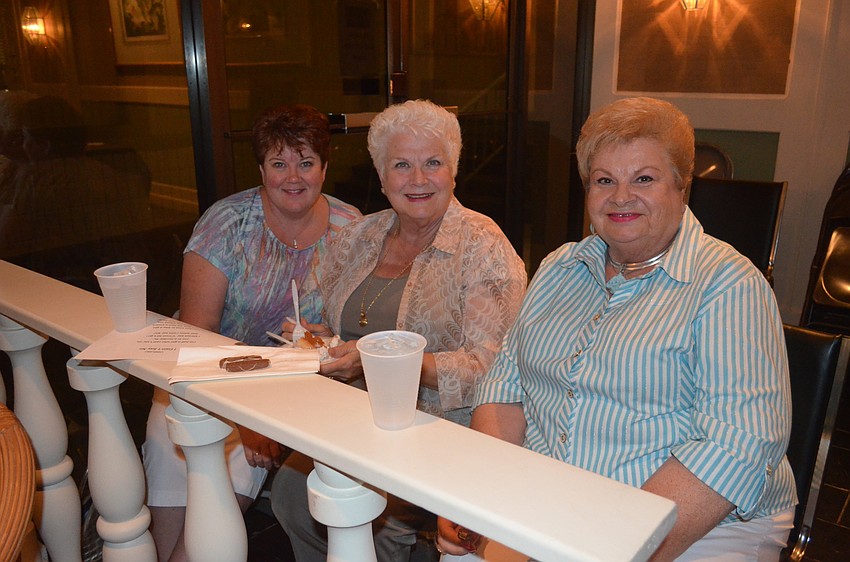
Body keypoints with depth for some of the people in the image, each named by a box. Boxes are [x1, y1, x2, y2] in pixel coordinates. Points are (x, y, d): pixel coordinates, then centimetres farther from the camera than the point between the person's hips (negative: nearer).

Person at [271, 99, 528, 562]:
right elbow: (337, 329, 20)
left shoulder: (483, 248, -9)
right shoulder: (358, 238, 10)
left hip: (443, 427, -5)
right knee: (291, 490, -16)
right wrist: (315, 338, -4)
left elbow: (490, 365, -17)